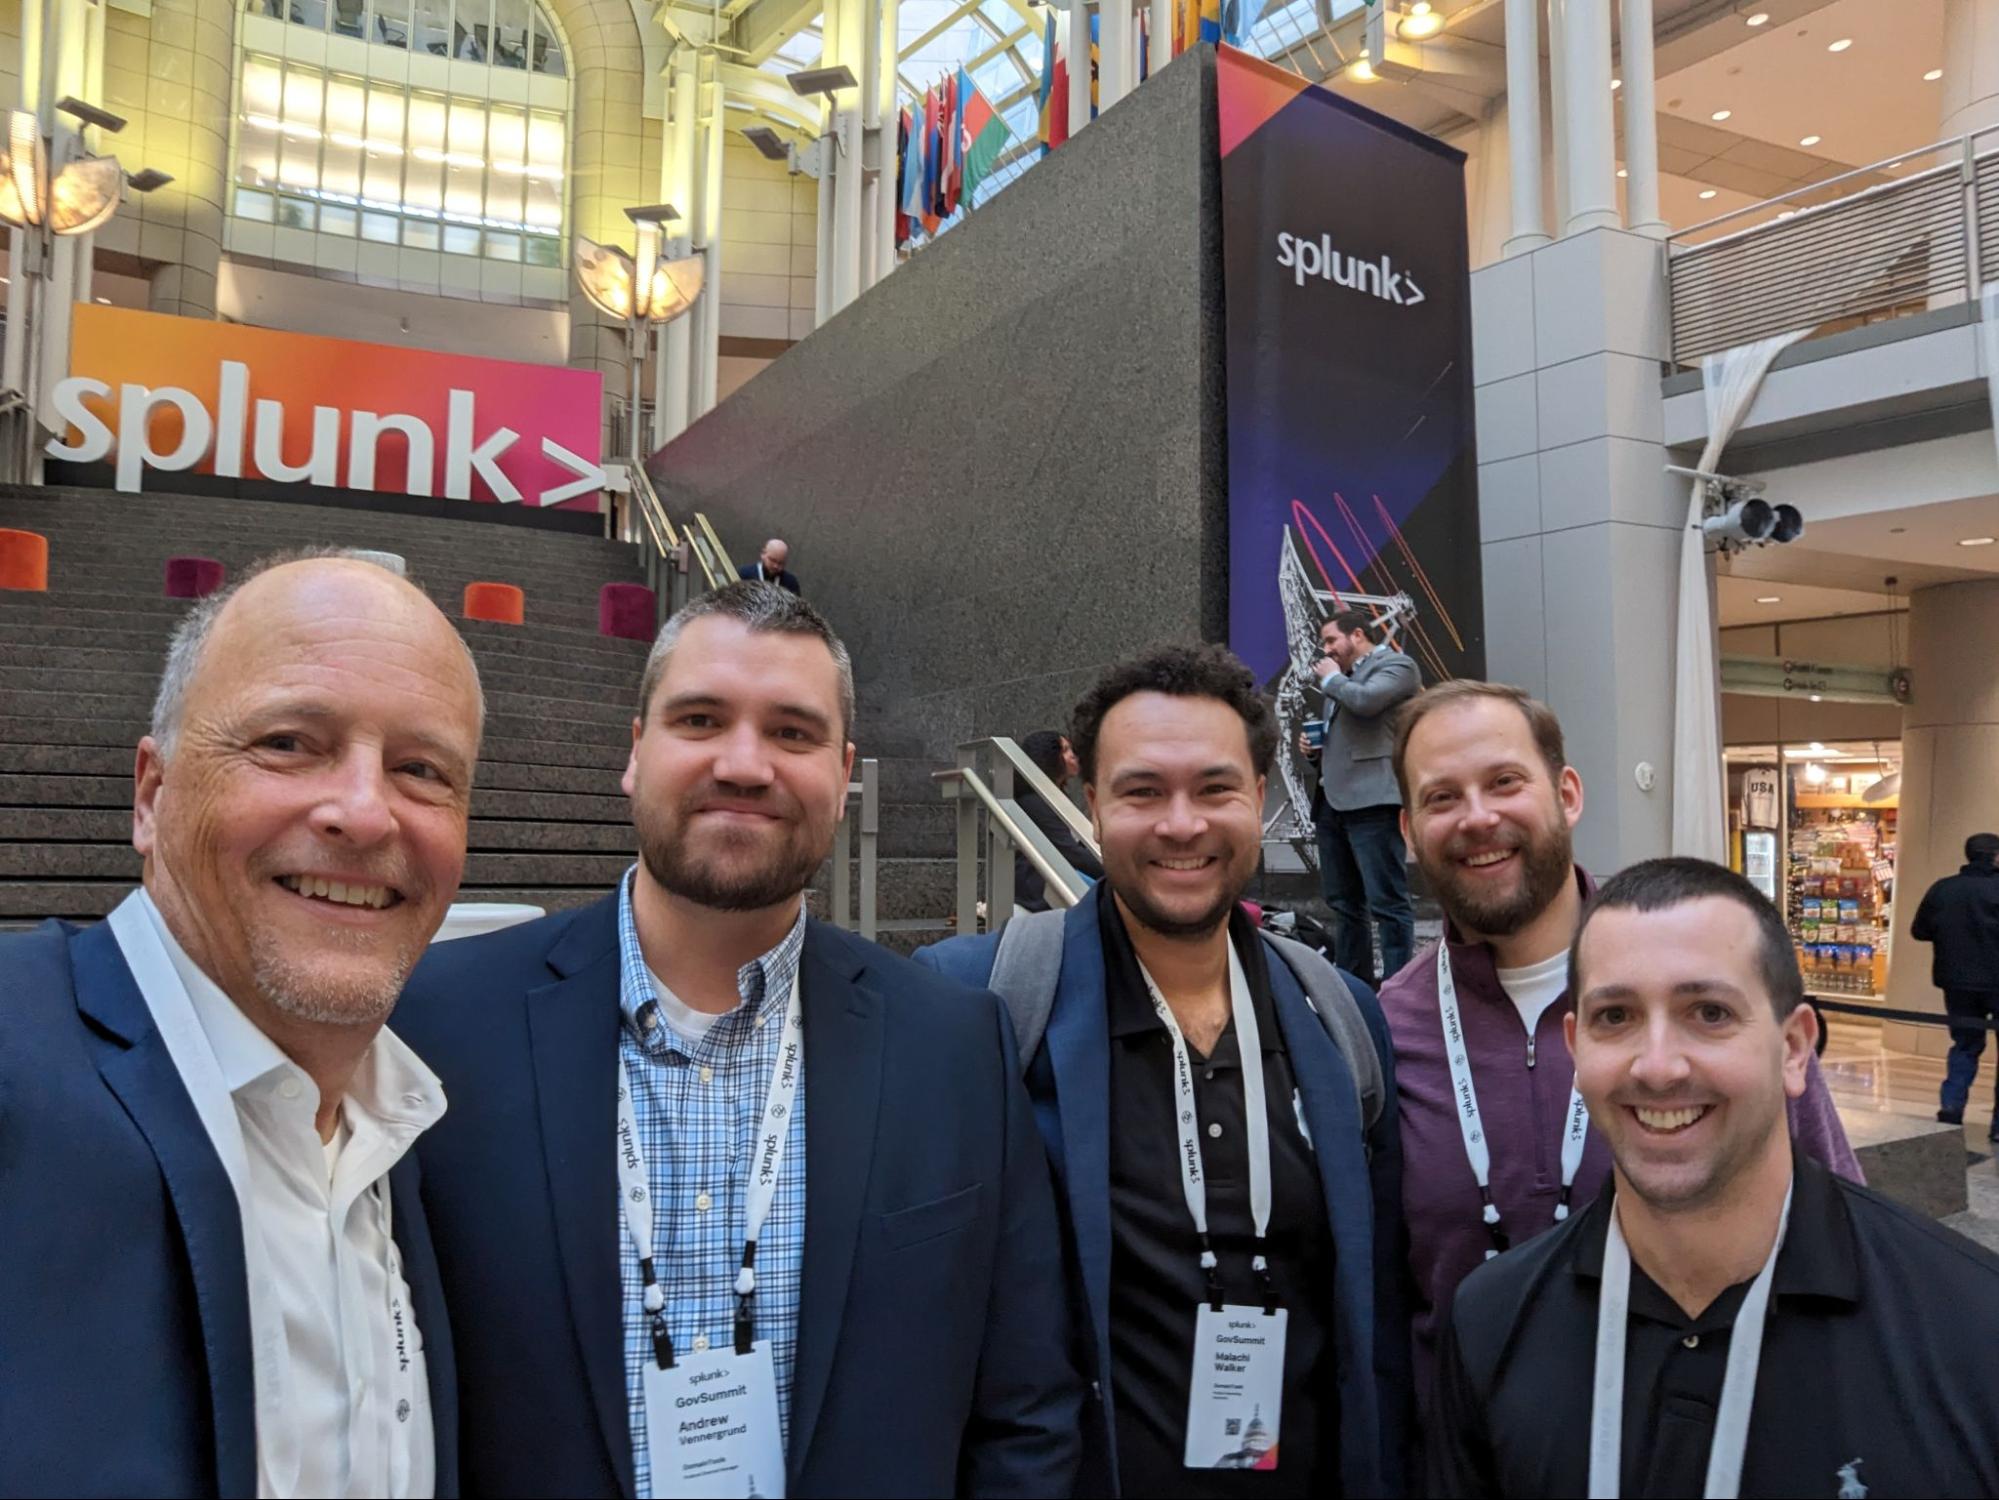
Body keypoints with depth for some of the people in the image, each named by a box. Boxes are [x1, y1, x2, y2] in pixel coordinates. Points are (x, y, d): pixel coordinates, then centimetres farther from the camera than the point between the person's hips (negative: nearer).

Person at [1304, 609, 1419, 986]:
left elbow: (1365, 701, -19)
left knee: (1387, 902, -9)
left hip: (1372, 800, -9)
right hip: (1332, 800, 9)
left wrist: (1332, 678, -1)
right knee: (1343, 902, 12)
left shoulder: (1396, 665, 0)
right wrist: (1315, 750, 12)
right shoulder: (1342, 679, 24)